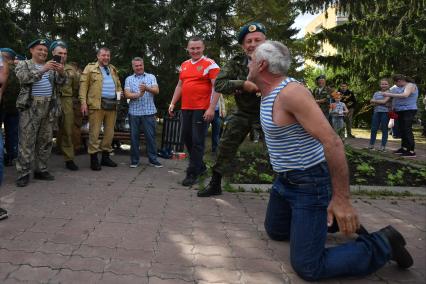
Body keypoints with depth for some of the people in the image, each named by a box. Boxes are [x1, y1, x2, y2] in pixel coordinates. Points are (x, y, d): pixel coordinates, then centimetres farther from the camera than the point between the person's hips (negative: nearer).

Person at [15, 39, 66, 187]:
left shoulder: (51, 66, 17)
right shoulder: (23, 64, 7)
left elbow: (60, 82, 5)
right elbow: (23, 77, -13)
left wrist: (61, 73, -18)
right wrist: (42, 70, -26)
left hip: (49, 107, 4)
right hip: (30, 107, -4)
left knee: (45, 140, 6)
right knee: (27, 141, -5)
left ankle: (41, 170, 14)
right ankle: (23, 173, -1)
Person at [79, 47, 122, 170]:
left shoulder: (113, 69, 20)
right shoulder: (90, 68, 4)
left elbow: (118, 85, 29)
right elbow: (83, 85, -3)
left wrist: (119, 92, 9)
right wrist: (83, 102, -11)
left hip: (112, 104, 5)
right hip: (97, 104, -5)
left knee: (110, 132, 8)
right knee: (95, 132, -3)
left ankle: (105, 156, 19)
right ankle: (94, 158, 3)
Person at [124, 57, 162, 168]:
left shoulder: (151, 77, 8)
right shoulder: (129, 79, 9)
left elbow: (156, 91, -5)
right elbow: (127, 94, -4)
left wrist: (147, 88, -26)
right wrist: (138, 94, -23)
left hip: (149, 112, -1)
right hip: (134, 112, 1)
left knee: (151, 136, 2)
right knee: (134, 136, 6)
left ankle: (153, 159, 11)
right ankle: (134, 160, 16)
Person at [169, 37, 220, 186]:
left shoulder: (210, 64, -5)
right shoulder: (184, 65, 16)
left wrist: (211, 108, -18)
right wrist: (172, 103, 16)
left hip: (202, 109, -7)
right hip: (186, 108, 7)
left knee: (197, 141, -4)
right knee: (186, 138, 12)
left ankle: (192, 173, 5)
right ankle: (200, 166, 30)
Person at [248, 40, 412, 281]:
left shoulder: (290, 92, -26)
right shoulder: (270, 92, 5)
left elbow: (332, 142, -30)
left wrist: (341, 199, -28)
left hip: (310, 184, -9)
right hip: (286, 180, 9)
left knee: (308, 268, -7)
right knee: (276, 232, 25)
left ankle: (382, 245, 8)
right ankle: (324, 217, 35)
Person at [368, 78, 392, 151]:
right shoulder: (376, 93, 14)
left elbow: (384, 101, -12)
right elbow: (373, 103, 3)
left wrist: (375, 101, -2)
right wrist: (382, 103, -10)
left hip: (385, 112, -4)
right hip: (376, 112, 4)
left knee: (384, 129, 1)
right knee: (374, 129, 3)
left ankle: (383, 146, 7)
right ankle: (371, 144, 11)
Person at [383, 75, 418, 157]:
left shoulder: (410, 85, -11)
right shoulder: (401, 87, 15)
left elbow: (405, 95, -28)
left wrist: (390, 95, -28)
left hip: (408, 111, -9)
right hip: (401, 111, 9)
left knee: (407, 130, -12)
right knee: (402, 130, 13)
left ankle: (411, 151, -13)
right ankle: (404, 148, 22)